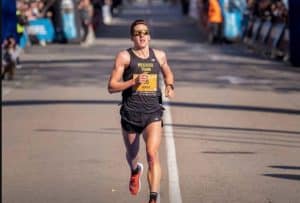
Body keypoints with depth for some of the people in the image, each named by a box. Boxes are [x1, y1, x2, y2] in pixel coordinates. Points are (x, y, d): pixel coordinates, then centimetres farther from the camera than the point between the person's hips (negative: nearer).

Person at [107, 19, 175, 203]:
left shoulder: (159, 55, 7)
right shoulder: (124, 57, -3)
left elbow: (168, 74, 28)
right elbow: (111, 87, -5)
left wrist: (170, 86, 7)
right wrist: (133, 81, -19)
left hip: (153, 113, 0)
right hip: (131, 112, 0)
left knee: (153, 154, -19)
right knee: (132, 154, 19)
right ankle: (135, 171, 57)